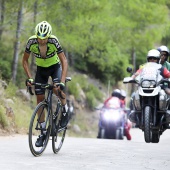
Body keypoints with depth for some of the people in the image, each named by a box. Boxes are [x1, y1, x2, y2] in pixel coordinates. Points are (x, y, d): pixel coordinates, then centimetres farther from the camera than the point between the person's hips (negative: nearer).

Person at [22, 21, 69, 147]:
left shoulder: (54, 41, -31)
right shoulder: (31, 42, -25)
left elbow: (64, 61, -30)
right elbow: (25, 61, -11)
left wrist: (62, 82, -40)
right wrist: (29, 78, -22)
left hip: (55, 67, -2)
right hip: (41, 69, 2)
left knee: (57, 89, -30)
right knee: (40, 99, -4)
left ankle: (65, 109, 2)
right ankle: (43, 132, 6)